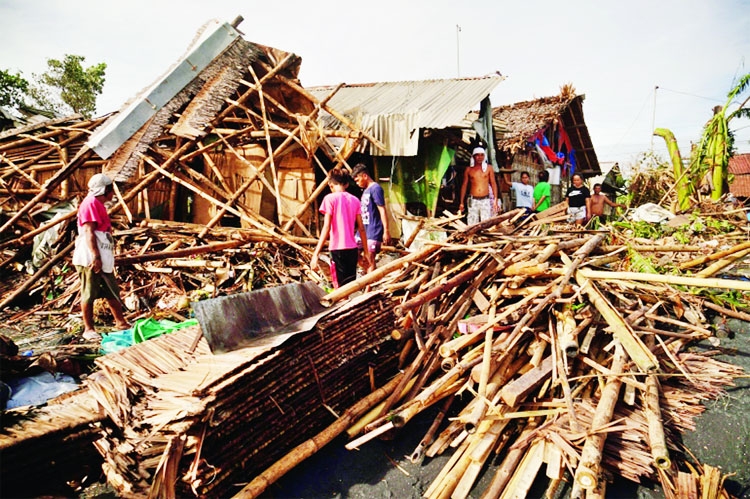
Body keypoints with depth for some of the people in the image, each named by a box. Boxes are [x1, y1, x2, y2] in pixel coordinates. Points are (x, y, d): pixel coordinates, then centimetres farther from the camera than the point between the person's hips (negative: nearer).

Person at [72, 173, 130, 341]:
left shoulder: (99, 205, 20)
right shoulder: (90, 203, -10)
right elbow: (88, 232, -18)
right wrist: (95, 257, -23)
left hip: (103, 259, 10)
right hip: (90, 259, -10)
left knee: (112, 292, 13)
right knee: (89, 294, -1)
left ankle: (121, 322, 21)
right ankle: (88, 329, 9)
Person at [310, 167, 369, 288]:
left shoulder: (330, 198, -5)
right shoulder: (354, 200, 8)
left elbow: (326, 228, -12)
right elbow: (361, 228, 8)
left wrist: (316, 253, -12)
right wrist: (366, 251, 17)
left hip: (338, 249, -5)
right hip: (352, 248, 5)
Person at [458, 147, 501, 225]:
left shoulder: (488, 168, 7)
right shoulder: (468, 169, 7)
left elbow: (493, 184, 7)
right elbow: (464, 185, 10)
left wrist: (496, 200, 0)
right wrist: (461, 202, 7)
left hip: (485, 200, 0)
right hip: (473, 201, 0)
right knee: (472, 225, -3)